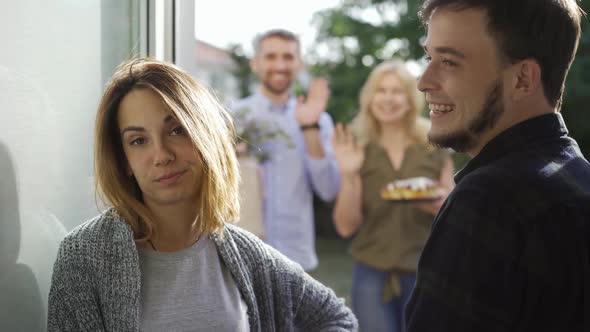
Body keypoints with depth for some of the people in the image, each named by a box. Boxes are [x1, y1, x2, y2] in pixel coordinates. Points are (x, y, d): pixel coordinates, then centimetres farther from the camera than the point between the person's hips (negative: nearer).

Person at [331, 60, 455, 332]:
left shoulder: (435, 149, 3)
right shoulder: (359, 151, 2)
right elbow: (346, 226, -1)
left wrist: (439, 205, -14)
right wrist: (348, 176, -14)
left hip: (424, 272, 0)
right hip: (372, 273, 0)